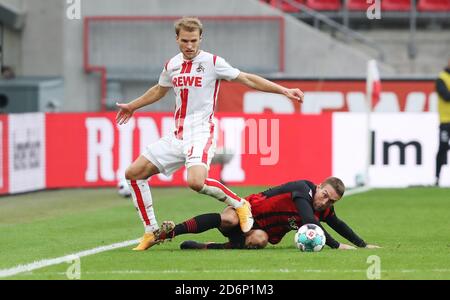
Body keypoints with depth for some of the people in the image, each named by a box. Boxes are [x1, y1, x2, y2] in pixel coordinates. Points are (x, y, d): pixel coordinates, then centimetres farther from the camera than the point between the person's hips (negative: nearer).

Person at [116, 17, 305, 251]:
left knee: (196, 181, -33)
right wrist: (132, 106, 45)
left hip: (201, 134, -7)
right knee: (134, 173, 0)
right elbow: (158, 90, 32)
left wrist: (284, 91, -8)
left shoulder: (212, 62, -6)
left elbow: (247, 79, -2)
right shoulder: (172, 65, 11)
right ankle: (151, 232, 9)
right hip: (178, 135, 7)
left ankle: (239, 205, -10)